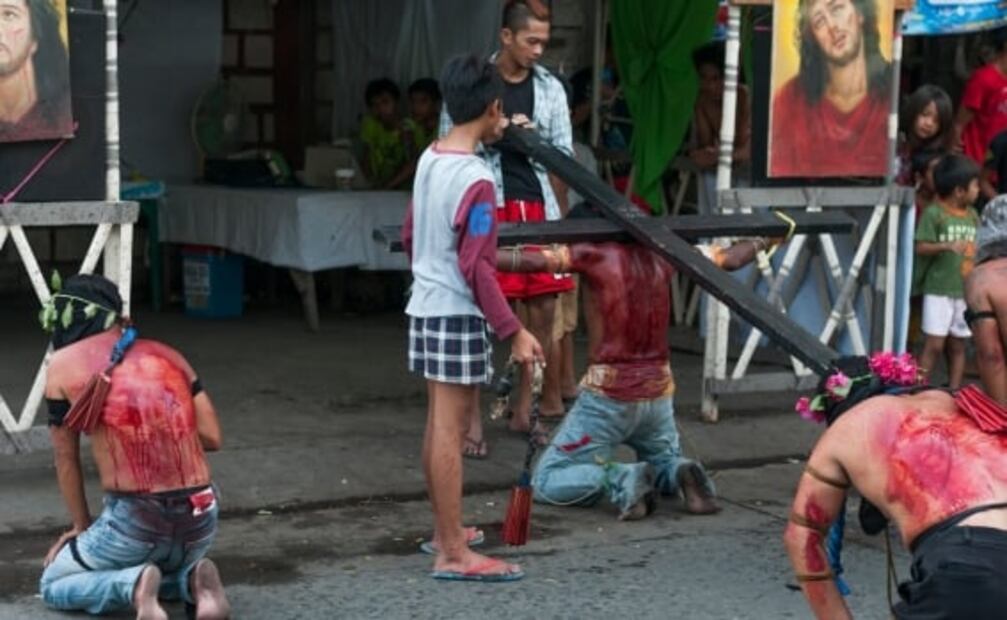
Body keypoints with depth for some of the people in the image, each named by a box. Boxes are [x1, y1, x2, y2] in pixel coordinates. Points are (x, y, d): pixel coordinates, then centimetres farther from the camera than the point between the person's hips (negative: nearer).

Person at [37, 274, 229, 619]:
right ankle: (193, 582, 3)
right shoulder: (168, 355, 11)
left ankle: (132, 586, -9)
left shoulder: (64, 365, 2)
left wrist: (82, 528, 21)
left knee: (53, 585, 19)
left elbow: (66, 459, 9)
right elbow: (212, 438, 7)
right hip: (201, 519, 5)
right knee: (170, 566, 37)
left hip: (134, 521, -4)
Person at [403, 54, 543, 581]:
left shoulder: (429, 160, 6)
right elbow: (476, 268, -21)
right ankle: (454, 554, -3)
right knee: (450, 430, -6)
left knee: (439, 425, 17)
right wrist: (513, 331, -19)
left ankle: (445, 530, 28)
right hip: (457, 315, -9)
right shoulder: (475, 180, -19)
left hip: (425, 306, 9)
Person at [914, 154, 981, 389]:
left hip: (966, 292, 5)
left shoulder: (973, 216, 9)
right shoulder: (933, 213, -8)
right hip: (938, 290, -5)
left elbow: (975, 250, 16)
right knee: (934, 344, -7)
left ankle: (954, 392, 15)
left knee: (958, 345, 9)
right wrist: (947, 246, -27)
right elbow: (921, 247, -12)